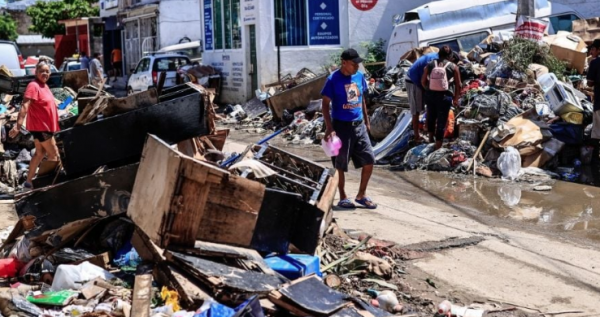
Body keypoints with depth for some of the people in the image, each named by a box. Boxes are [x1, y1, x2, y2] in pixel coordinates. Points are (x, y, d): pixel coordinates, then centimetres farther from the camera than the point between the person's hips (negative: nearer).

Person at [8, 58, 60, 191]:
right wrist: (18, 126, -38)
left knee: (40, 153, 15)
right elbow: (24, 107, -29)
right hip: (40, 127, -10)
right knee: (54, 154, -2)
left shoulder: (44, 85, 10)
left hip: (45, 126, 10)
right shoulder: (33, 86, -19)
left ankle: (28, 182, 20)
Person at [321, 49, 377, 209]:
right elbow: (325, 104, -10)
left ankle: (361, 195, 20)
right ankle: (343, 198, 20)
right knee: (340, 165, 5)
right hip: (341, 126, -6)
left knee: (369, 160, 5)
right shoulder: (333, 80, -12)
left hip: (359, 125, 6)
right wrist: (329, 128, -17)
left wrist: (367, 121, 17)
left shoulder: (359, 76, 5)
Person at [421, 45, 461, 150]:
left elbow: (423, 81, 9)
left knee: (431, 117, 25)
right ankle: (437, 147, 7)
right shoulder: (453, 67, 3)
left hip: (430, 94, 3)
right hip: (445, 96, -3)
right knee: (442, 121, 4)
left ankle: (431, 139, 42)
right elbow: (458, 85, 5)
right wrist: (456, 98, 17)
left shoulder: (430, 64, 8)